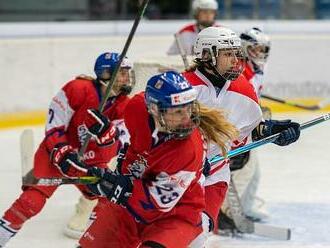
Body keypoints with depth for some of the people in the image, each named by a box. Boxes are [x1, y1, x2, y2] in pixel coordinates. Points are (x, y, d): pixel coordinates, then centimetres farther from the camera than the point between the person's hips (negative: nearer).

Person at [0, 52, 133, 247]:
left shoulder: (123, 106, -7)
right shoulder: (78, 89, -21)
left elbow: (114, 148, -13)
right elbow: (53, 126, -18)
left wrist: (105, 130, -32)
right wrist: (63, 153, -28)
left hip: (91, 160, 5)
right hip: (56, 153, -5)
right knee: (33, 199, -16)